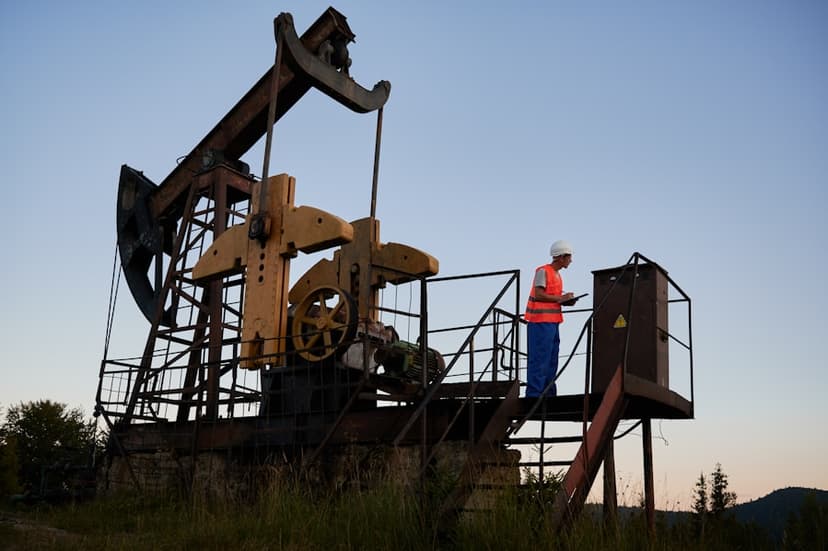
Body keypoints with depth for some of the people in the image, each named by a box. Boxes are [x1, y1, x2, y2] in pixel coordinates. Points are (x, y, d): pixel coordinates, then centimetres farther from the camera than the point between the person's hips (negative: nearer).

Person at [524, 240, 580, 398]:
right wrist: (561, 298, -14)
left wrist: (566, 300, 4)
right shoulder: (543, 271, -10)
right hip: (540, 322, -10)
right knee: (539, 360, -10)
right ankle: (534, 394, -7)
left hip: (552, 323, 10)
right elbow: (538, 295, -18)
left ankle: (549, 394, 20)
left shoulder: (557, 274, 18)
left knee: (551, 361, 13)